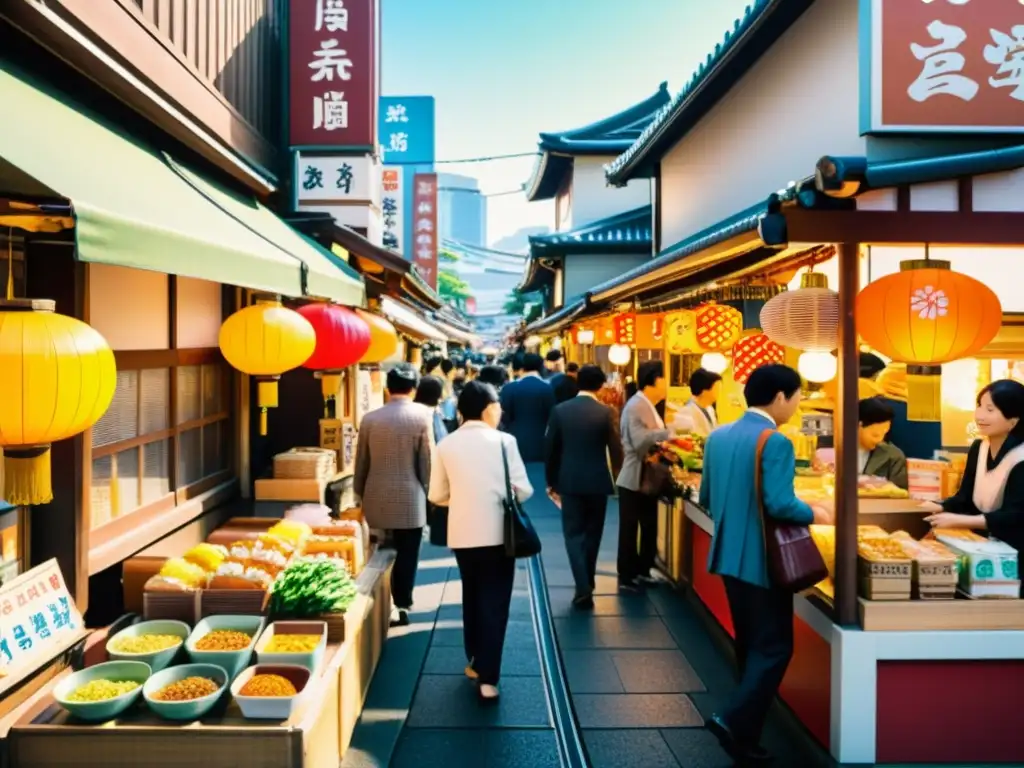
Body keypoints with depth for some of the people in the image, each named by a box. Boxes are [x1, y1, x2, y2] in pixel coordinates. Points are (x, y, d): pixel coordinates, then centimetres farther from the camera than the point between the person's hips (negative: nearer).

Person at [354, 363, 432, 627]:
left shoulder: (369, 418, 0)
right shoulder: (420, 416, -8)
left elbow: (361, 462, 6)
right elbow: (426, 462, -6)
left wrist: (360, 493, 19)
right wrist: (426, 491, 8)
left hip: (376, 498, 3)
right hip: (409, 498, -3)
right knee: (406, 555, 7)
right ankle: (401, 606, 12)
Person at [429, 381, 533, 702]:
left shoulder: (446, 445, -1)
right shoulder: (503, 441, -9)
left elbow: (437, 495, 3)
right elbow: (522, 490, -10)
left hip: (462, 533, 3)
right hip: (496, 532, -3)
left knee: (472, 597, 21)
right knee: (494, 604, 4)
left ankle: (475, 662, 34)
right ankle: (488, 677, 2)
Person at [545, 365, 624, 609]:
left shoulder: (560, 410, -4)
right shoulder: (606, 412, -8)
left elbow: (551, 450, 0)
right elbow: (616, 450, -5)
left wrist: (551, 481, 12)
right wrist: (616, 475, 15)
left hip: (569, 481, 0)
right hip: (597, 481, 0)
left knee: (574, 533, 6)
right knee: (592, 533, 16)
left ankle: (583, 587, -8)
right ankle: (587, 584, 29)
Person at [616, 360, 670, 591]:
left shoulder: (649, 406, 13)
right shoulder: (636, 406, -18)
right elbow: (639, 441, -30)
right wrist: (668, 433, -32)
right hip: (634, 480, -10)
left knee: (649, 528, 16)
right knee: (629, 530, 1)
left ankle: (642, 571, 28)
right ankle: (626, 577, 11)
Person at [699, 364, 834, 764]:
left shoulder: (718, 436, 7)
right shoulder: (775, 441, -18)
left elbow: (706, 498, 12)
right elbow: (780, 504, -25)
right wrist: (816, 514, -7)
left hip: (728, 555, 8)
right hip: (762, 559, -8)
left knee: (749, 643, 19)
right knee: (774, 647, 3)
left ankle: (746, 727, 27)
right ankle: (735, 722, -5)